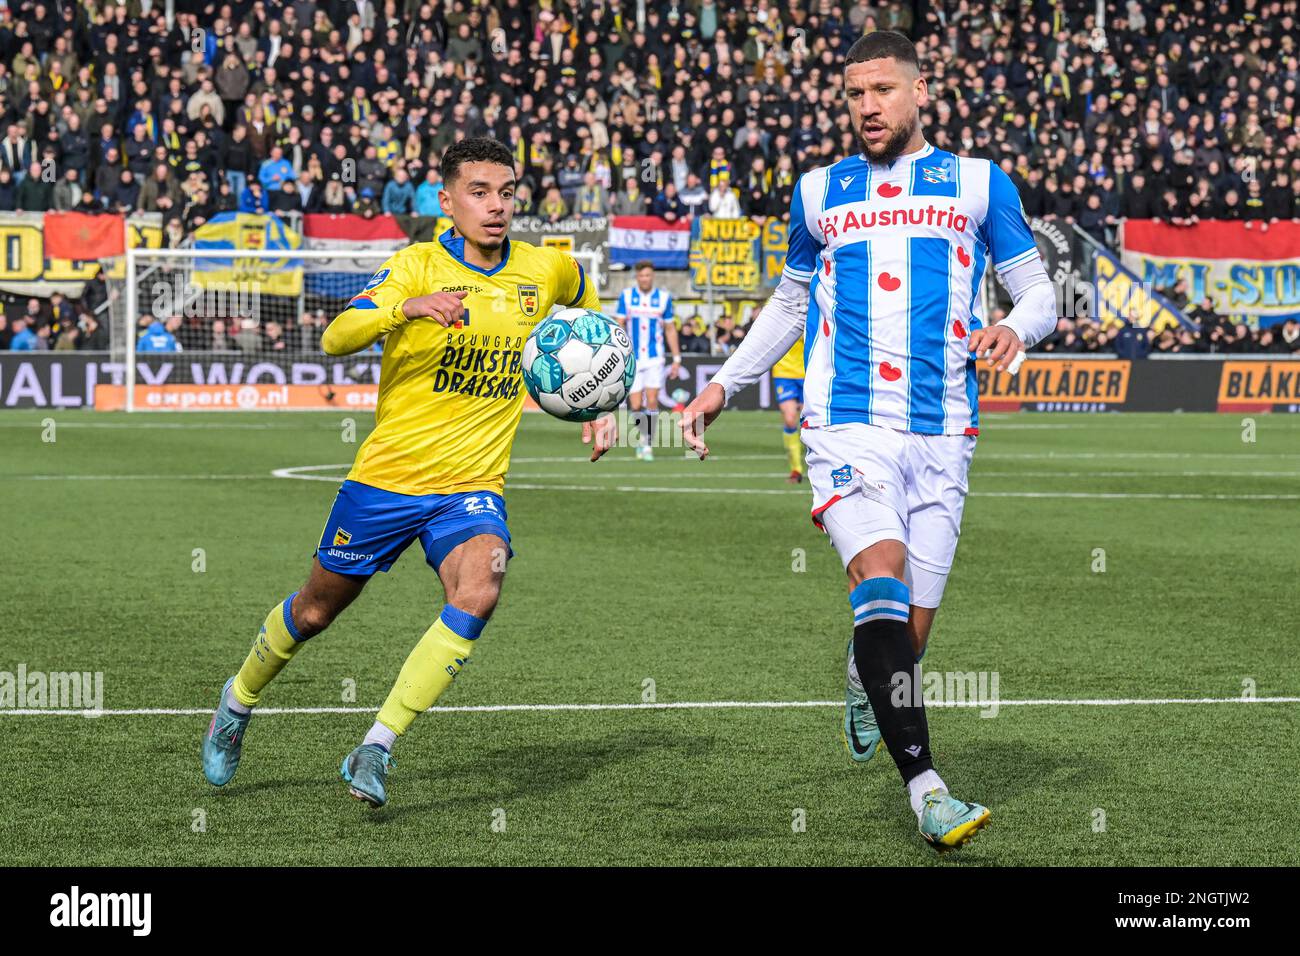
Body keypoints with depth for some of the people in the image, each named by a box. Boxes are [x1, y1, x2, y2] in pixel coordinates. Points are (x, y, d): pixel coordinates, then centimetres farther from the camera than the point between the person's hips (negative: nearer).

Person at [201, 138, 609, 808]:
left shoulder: (546, 270, 0)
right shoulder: (418, 266, -11)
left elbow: (588, 311, 25)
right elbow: (337, 338, -26)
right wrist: (407, 307, -43)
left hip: (472, 486, 2)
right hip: (388, 475, -2)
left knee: (478, 589, -28)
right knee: (315, 609, 14)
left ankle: (375, 751, -24)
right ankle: (239, 701, 45)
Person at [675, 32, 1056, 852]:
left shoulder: (978, 183, 11)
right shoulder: (820, 192, 15)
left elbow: (1038, 291, 11)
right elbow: (790, 302, 29)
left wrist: (1015, 327, -12)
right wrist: (723, 386, 22)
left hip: (941, 437, 1)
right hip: (847, 427, 0)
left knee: (908, 631, 1)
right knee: (883, 581, -24)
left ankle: (865, 687, 40)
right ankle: (925, 787, -30)